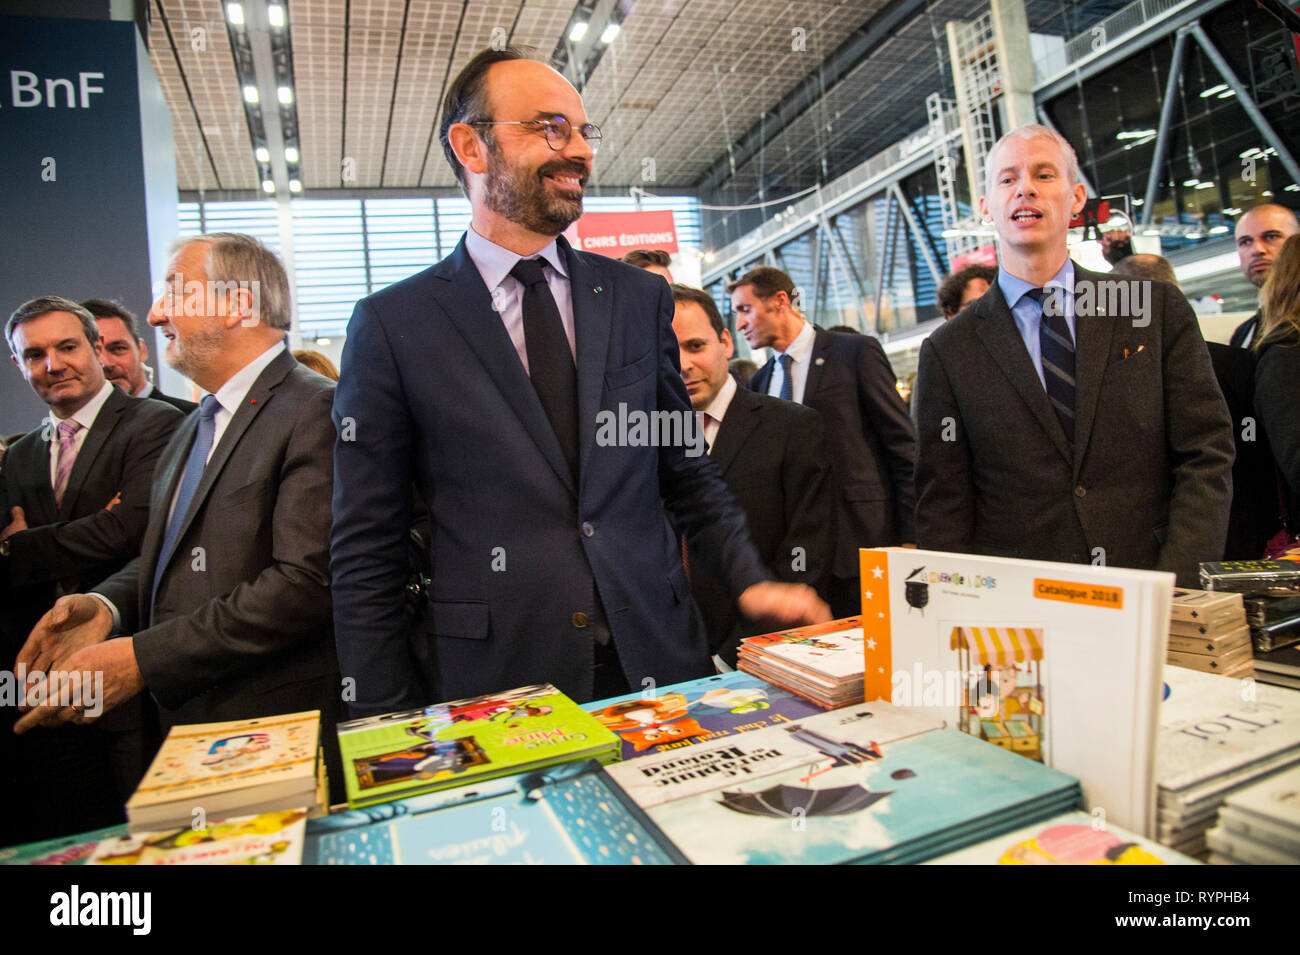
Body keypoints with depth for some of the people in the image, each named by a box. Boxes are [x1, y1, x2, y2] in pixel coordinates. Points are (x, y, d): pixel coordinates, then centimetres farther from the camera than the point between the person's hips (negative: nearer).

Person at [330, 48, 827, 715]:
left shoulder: (642, 298, 6)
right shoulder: (392, 325, -4)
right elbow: (365, 554, -2)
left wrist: (750, 582, -1)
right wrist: (392, 734, -3)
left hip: (658, 661, 3)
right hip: (498, 684, -2)